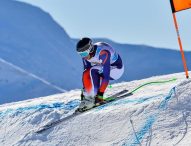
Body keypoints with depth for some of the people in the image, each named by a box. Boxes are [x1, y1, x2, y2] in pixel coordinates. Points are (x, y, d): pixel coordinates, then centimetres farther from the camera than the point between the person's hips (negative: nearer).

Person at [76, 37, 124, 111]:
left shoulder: (103, 53, -36)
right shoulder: (86, 54, -15)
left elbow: (106, 76, -39)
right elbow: (85, 72, -4)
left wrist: (100, 94, -41)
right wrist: (84, 90, -6)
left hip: (116, 69, -7)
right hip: (103, 68, 7)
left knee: (93, 71, -29)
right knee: (86, 74, -17)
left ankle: (96, 97, -25)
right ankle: (87, 95, -8)